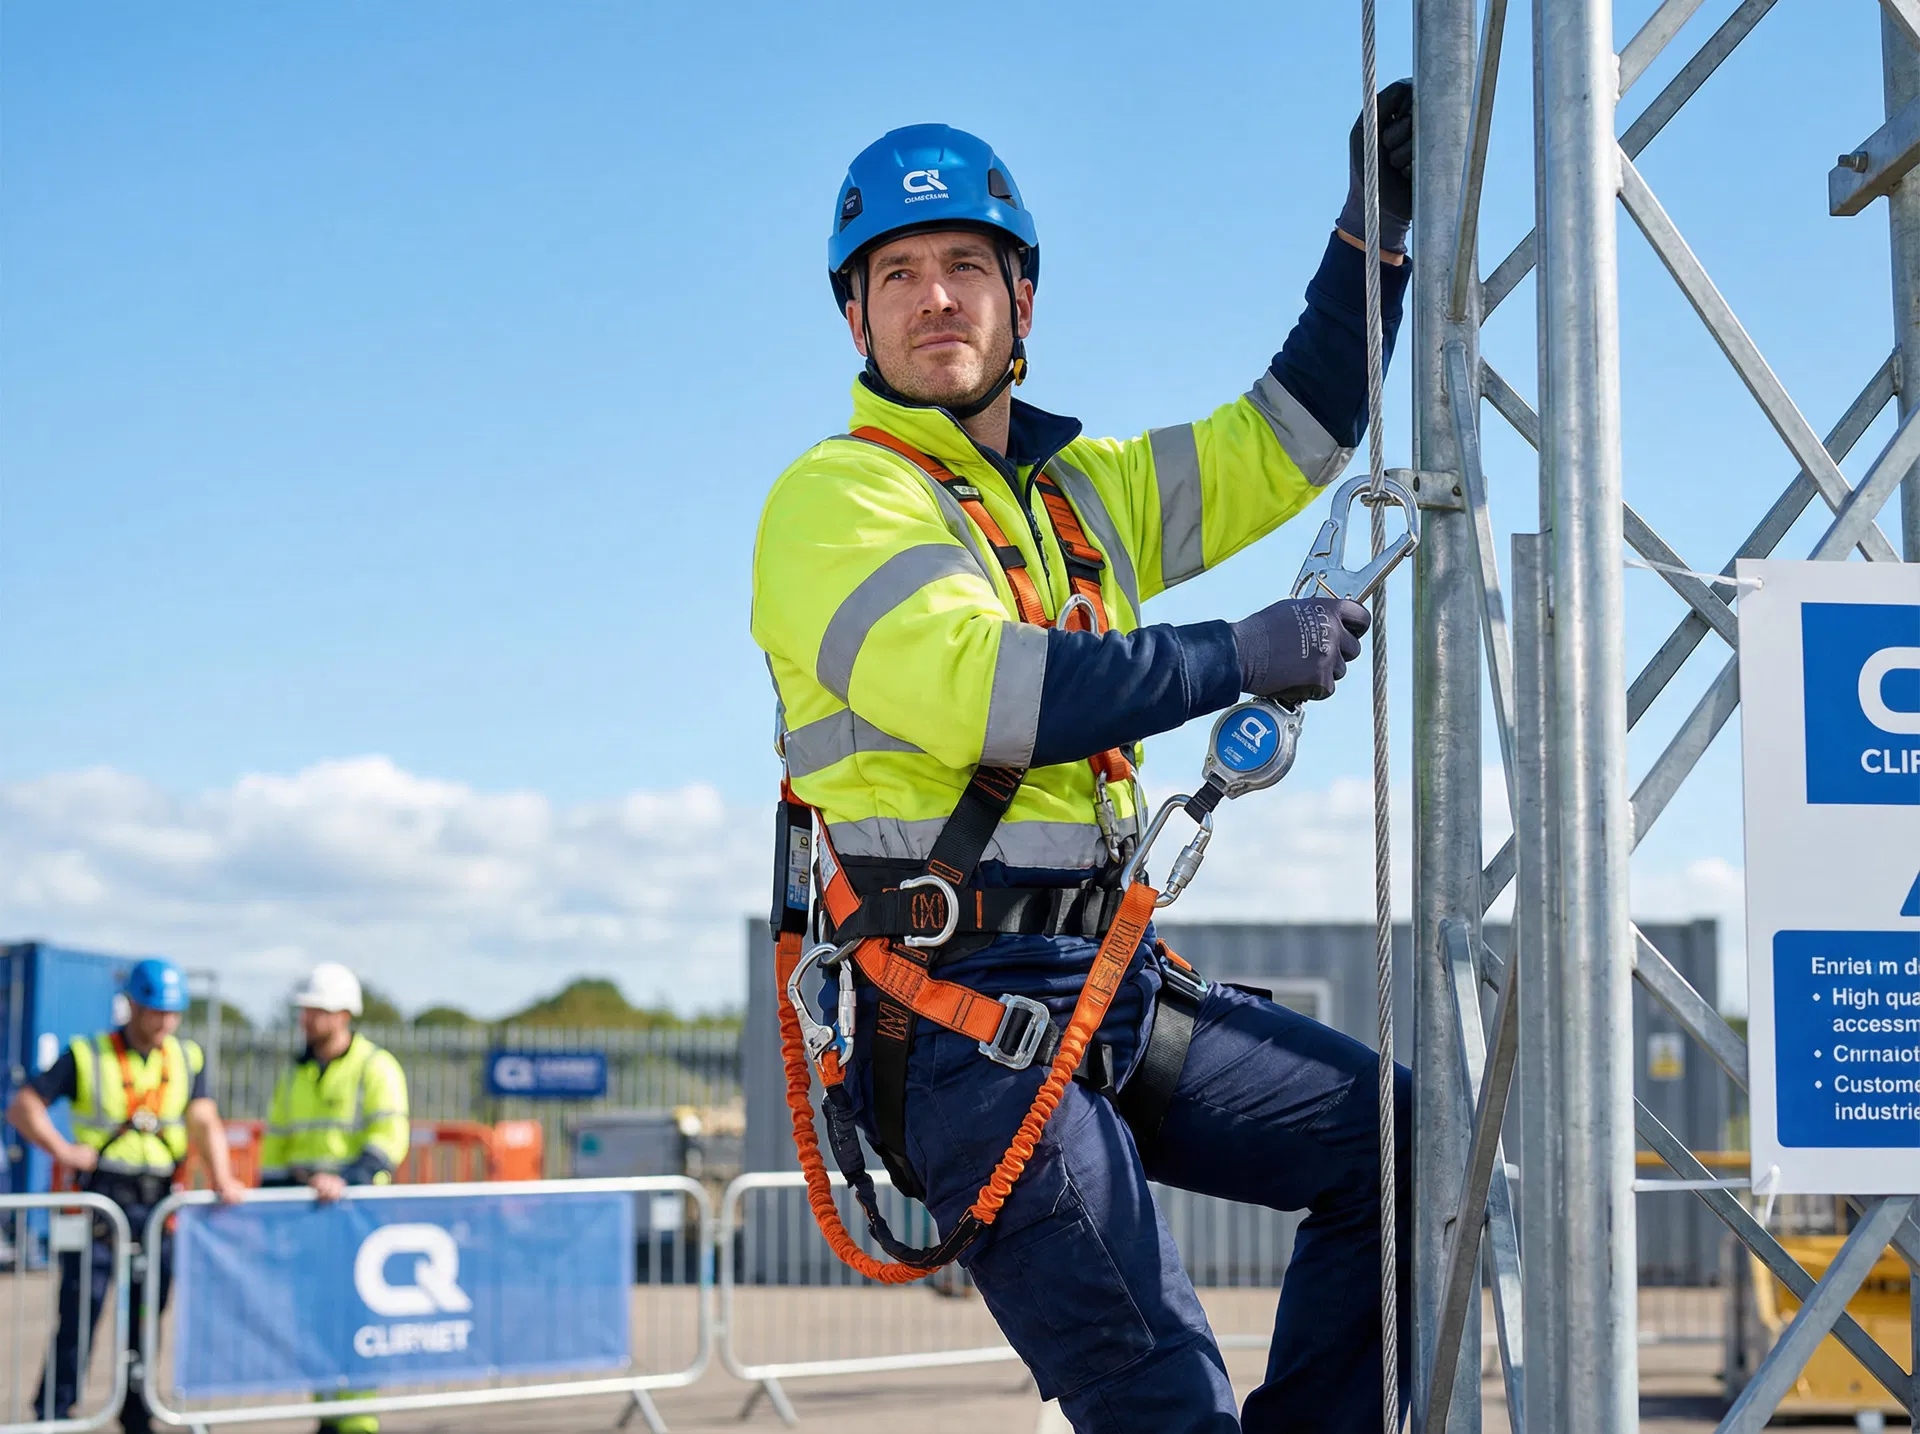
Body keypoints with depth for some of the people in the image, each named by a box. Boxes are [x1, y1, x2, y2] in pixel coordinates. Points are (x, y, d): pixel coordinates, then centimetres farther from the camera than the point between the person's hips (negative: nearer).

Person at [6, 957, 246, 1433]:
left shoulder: (188, 1059, 9)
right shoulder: (87, 1055, 0)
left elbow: (204, 1121, -2)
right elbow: (23, 1106, -1)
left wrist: (221, 1177, -17)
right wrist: (62, 1149, -12)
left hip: (159, 1203, 3)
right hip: (98, 1198, -3)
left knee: (148, 1312, 10)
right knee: (81, 1309, -4)